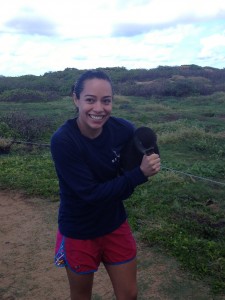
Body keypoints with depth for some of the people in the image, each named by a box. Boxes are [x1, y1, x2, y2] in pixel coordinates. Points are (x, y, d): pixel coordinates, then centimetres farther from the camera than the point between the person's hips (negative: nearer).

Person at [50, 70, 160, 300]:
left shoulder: (124, 130, -15)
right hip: (79, 233, -3)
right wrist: (140, 174, -29)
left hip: (115, 225, 3)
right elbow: (91, 193, -25)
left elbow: (133, 165, 2)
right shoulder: (62, 141, -25)